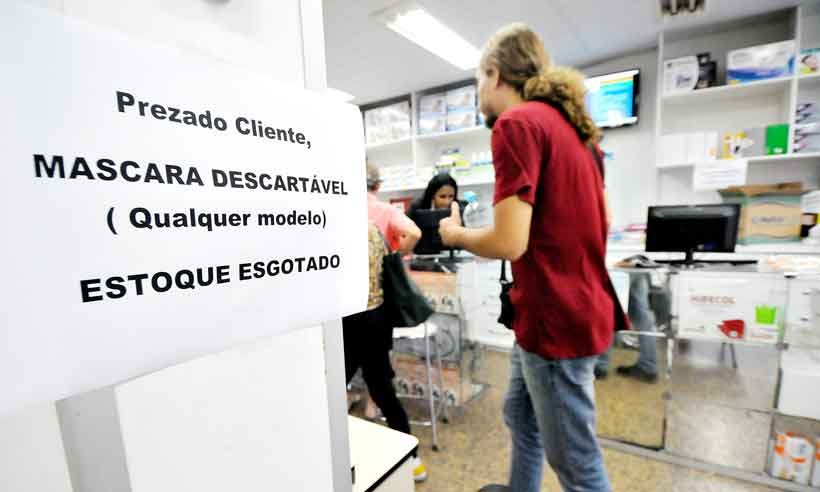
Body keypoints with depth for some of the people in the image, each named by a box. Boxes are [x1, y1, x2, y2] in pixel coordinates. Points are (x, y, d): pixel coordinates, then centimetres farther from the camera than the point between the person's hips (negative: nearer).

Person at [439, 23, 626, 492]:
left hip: (557, 318, -10)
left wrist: (456, 234, -5)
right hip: (576, 303, 10)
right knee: (520, 415, 27)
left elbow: (509, 242, -25)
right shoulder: (570, 123, 12)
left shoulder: (517, 123, -16)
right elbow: (601, 217, 17)